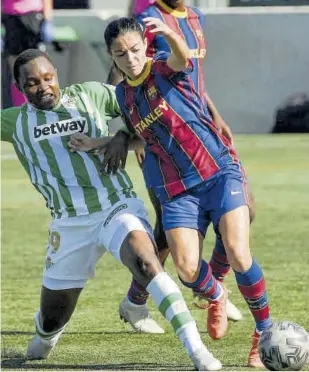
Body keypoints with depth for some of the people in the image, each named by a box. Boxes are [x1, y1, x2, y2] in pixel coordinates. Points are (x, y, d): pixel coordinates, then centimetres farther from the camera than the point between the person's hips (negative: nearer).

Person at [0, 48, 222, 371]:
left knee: (145, 262, -34)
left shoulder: (89, 96, 3)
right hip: (70, 225, 2)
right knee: (52, 323, 10)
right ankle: (45, 334, 51)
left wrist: (123, 136, -4)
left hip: (118, 208, -2)